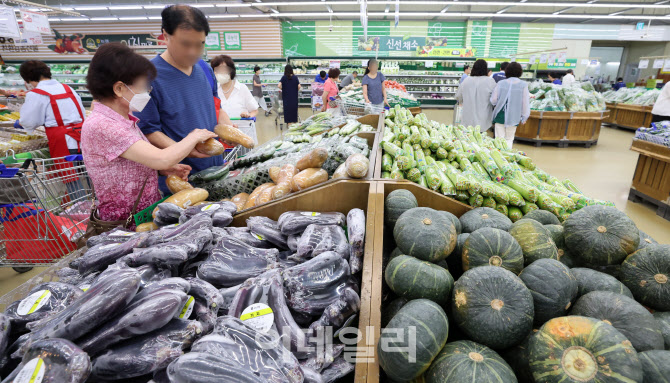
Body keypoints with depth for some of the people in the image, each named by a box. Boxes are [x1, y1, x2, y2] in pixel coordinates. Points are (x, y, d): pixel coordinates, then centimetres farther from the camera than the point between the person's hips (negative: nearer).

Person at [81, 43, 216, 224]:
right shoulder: (99, 126, -19)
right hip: (127, 223, -8)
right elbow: (162, 159, -27)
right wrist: (194, 136, -11)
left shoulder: (125, 119, 8)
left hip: (148, 210, 8)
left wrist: (165, 169, -2)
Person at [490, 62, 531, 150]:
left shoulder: (501, 83, -5)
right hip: (513, 117, 0)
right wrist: (524, 117, 7)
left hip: (500, 115, 0)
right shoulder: (523, 85, -6)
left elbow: (493, 100, -4)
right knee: (509, 139, 13)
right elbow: (525, 103, -3)